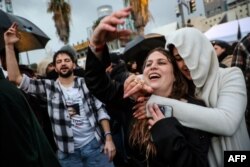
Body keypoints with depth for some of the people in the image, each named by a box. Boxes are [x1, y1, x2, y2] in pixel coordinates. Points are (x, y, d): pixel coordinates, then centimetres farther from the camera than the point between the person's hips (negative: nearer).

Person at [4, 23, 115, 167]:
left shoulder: (85, 83, 1)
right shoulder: (48, 87, 1)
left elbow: (100, 110, 1)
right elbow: (15, 78, -6)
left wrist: (108, 138, -8)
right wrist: (9, 46, -13)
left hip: (93, 144, 0)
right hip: (68, 152, 0)